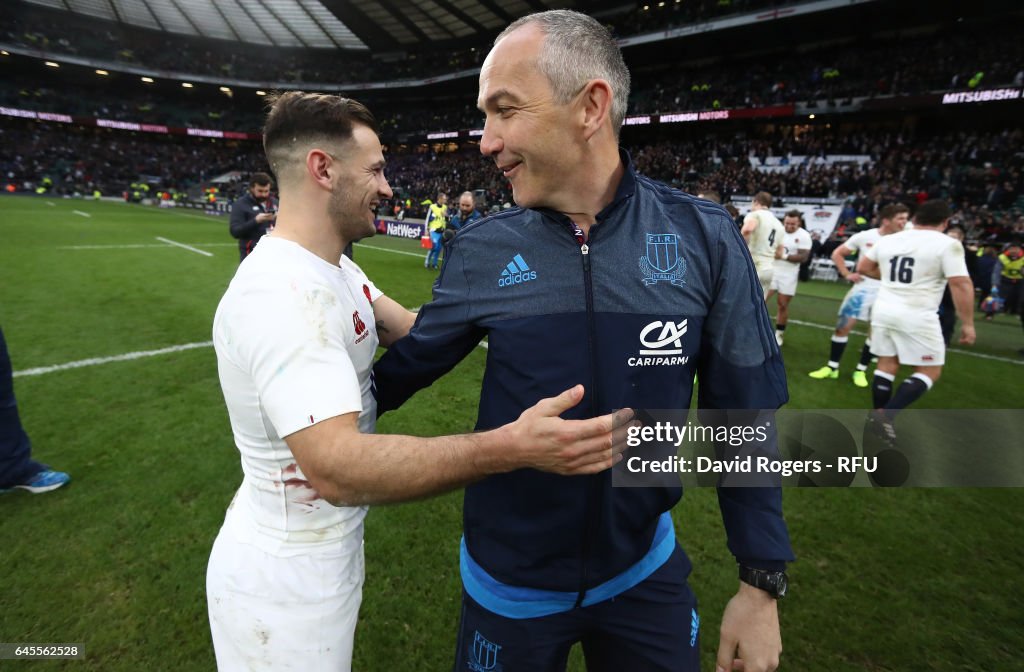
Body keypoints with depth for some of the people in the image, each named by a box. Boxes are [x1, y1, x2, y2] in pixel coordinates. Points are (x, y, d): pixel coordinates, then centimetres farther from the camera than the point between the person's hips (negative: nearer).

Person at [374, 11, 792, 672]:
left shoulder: (704, 237, -13)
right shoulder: (482, 251, -11)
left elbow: (744, 414, -6)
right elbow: (413, 360, 4)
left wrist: (762, 579, -3)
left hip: (645, 568, 1)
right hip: (510, 579, 1)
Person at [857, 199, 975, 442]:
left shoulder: (887, 240, 7)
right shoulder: (947, 244, -8)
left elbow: (862, 268, 17)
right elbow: (961, 285, -13)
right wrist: (968, 323, -7)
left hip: (884, 310, 6)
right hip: (916, 316, -5)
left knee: (887, 365, 13)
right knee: (930, 371, 6)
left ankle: (880, 417, 18)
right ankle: (887, 414, -9)